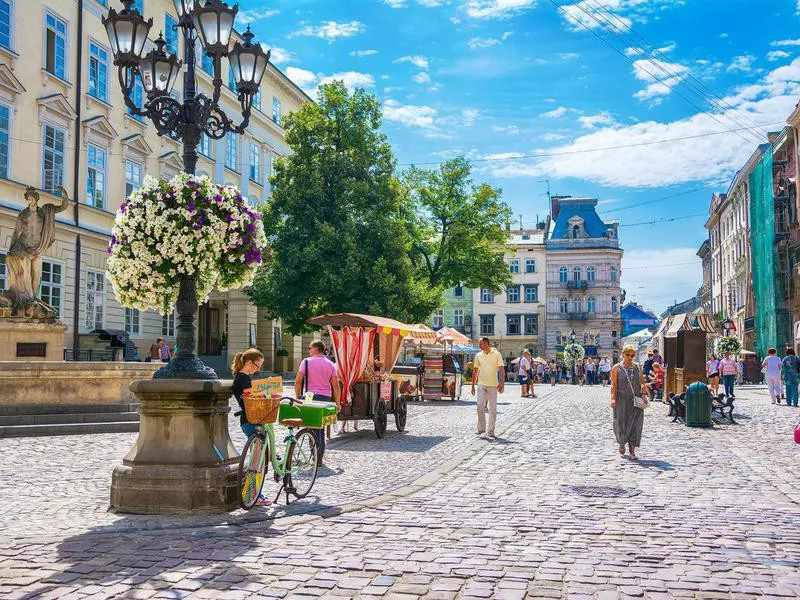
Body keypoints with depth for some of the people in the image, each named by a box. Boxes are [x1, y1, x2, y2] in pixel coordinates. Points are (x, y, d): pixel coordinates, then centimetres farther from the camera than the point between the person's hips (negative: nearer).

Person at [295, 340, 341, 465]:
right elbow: (335, 385, 5)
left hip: (311, 396, -3)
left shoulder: (306, 362, 0)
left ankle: (316, 458, -10)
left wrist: (297, 397, 3)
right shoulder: (330, 364, 9)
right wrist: (337, 403, 10)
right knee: (321, 428, 13)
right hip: (326, 398, 3)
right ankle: (319, 458, 15)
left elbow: (298, 381, -7)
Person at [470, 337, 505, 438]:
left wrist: (501, 383, -15)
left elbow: (501, 369, -5)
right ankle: (481, 428, 6)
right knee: (480, 406, -6)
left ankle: (491, 430, 7)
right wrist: (473, 385, 11)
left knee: (493, 408, 1)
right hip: (481, 384, 2)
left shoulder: (496, 354, -3)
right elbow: (475, 371, 13)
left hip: (493, 385, -2)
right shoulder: (478, 355, 8)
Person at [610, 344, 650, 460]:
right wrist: (613, 399, -15)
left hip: (636, 401, 2)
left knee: (635, 425, -2)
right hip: (622, 401, -2)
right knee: (621, 423, 2)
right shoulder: (617, 368, 0)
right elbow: (614, 385, -5)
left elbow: (643, 383, 13)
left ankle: (632, 450, 3)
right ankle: (621, 444, 29)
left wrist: (643, 395, -2)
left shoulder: (637, 367, 9)